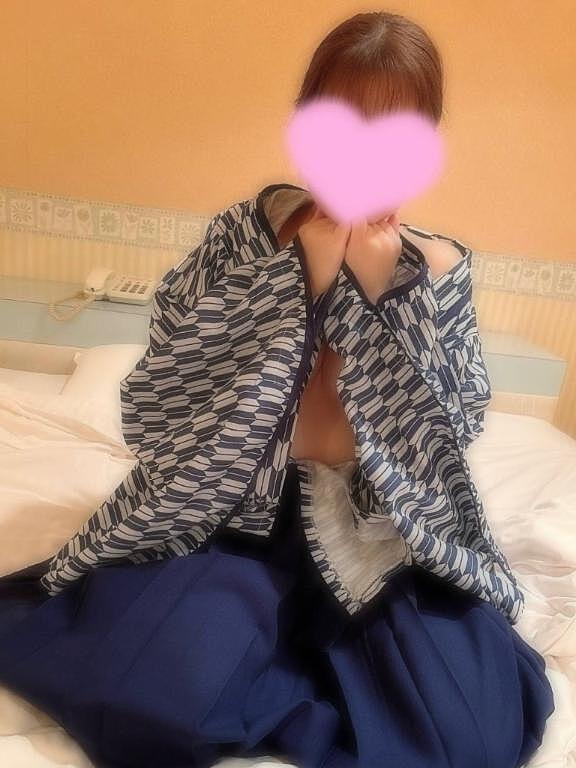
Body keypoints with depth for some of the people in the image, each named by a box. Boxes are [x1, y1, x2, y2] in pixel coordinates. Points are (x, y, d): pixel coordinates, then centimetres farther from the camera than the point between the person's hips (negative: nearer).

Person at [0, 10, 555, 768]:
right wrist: (306, 290, -19)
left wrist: (373, 300, -17)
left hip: (383, 525, 3)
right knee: (162, 685, -26)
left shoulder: (437, 270, 1)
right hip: (243, 507, -1)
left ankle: (271, 662, 4)